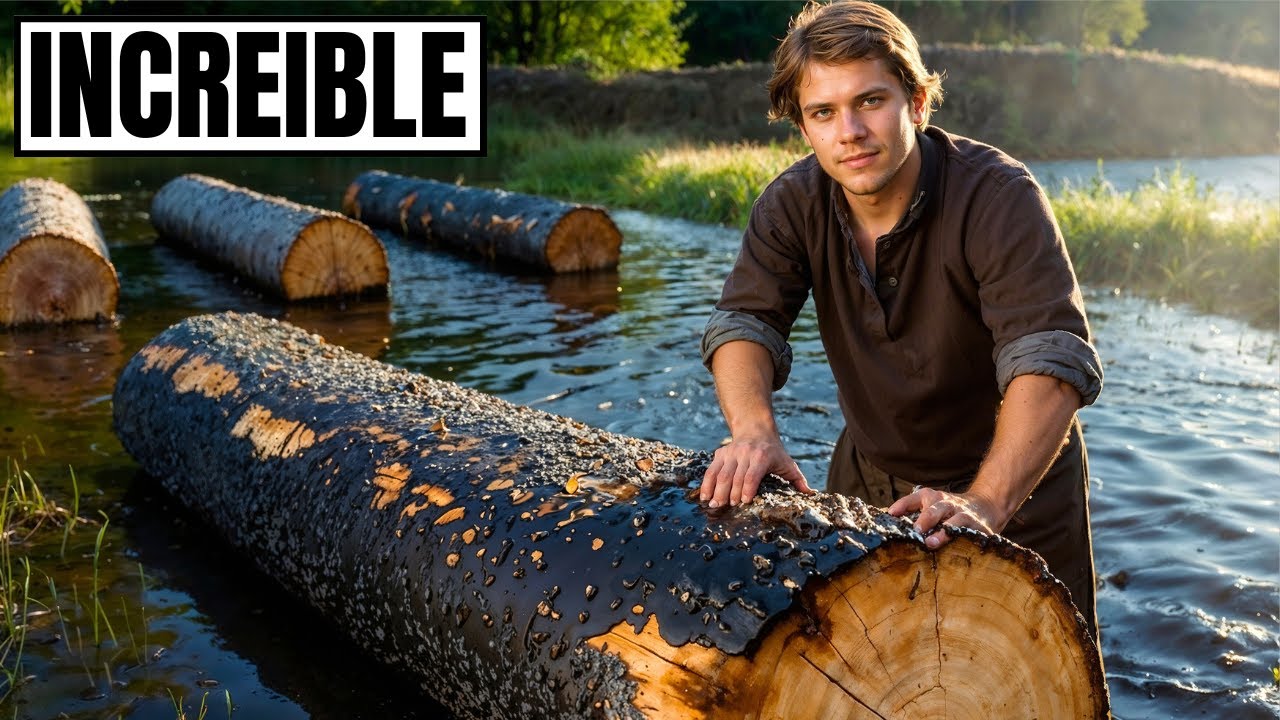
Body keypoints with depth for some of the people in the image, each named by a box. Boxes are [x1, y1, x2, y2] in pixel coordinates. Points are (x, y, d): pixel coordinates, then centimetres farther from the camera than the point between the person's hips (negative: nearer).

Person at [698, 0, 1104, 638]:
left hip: (1014, 478, -4)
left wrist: (985, 502, -54)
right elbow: (744, 322, -19)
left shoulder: (999, 196, -27)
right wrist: (753, 429, -41)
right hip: (870, 473, 4)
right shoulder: (792, 204, -11)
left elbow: (1052, 359, -38)